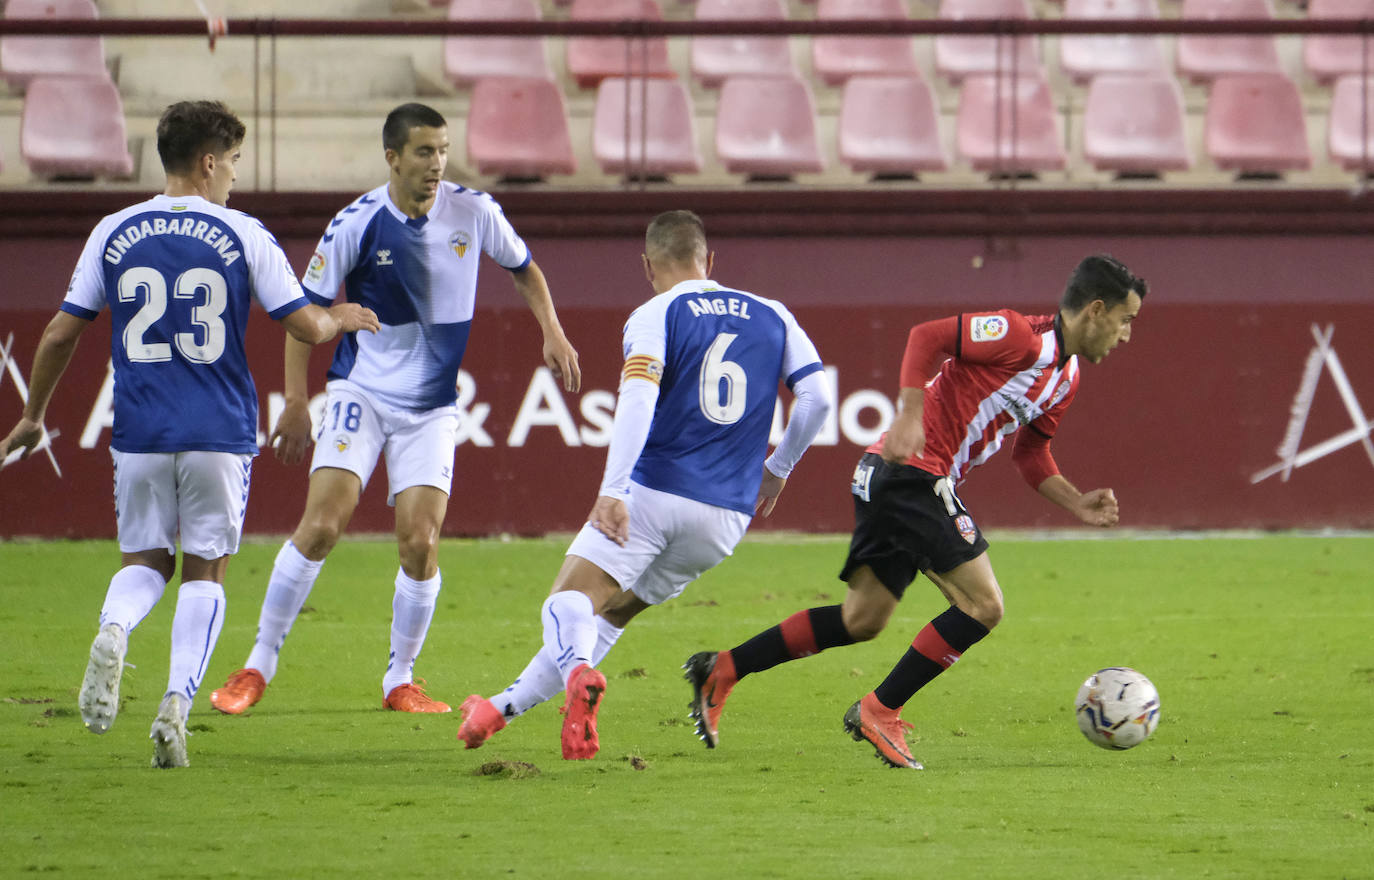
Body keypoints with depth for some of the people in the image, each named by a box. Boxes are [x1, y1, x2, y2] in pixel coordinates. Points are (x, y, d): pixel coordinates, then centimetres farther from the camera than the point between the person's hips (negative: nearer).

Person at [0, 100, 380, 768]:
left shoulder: (114, 233, 4)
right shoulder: (242, 235, -3)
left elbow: (61, 333, 6)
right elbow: (305, 326, -2)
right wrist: (343, 318, 21)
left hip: (140, 431, 2)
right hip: (221, 433, -2)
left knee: (144, 561, 16)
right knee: (205, 573, 10)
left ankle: (113, 631, -18)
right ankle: (177, 703, -8)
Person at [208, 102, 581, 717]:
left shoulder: (473, 212, -5)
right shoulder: (357, 224, -12)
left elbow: (524, 270, 15)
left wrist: (553, 334, 1)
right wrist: (296, 401, -7)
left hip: (432, 406, 2)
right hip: (361, 392, -2)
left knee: (419, 540, -8)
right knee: (322, 523, -15)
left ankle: (400, 680, 10)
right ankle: (258, 667, -4)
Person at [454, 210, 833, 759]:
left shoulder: (655, 316, -1)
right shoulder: (773, 317, 13)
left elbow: (638, 398, -17)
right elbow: (817, 397, 7)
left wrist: (612, 490, -25)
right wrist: (777, 471, 22)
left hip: (655, 492, -5)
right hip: (727, 516, 5)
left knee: (569, 601, -6)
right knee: (612, 611, 19)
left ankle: (579, 675, -40)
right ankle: (504, 708, 17)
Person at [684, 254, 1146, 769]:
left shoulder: (1066, 377, 15)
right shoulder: (1021, 336, -15)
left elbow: (1031, 454, 24)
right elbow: (928, 336, -20)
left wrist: (1077, 505, 10)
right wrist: (911, 416, -28)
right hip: (914, 471, -10)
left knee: (862, 621, 13)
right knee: (982, 606, -10)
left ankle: (721, 670, 18)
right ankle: (879, 712, -3)